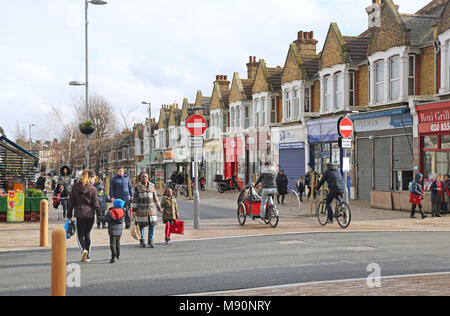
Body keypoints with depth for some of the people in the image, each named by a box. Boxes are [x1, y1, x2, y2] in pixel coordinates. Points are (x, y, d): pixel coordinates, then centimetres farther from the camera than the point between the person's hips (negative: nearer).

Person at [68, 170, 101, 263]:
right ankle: (87, 256, 14)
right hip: (90, 214, 0)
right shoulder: (93, 189, -5)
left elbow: (71, 202, 4)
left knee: (80, 234, 8)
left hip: (80, 214, 0)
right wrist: (99, 215, 4)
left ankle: (84, 250, -19)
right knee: (87, 234, 13)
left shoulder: (75, 187, 1)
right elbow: (96, 204, -4)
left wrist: (69, 215, 10)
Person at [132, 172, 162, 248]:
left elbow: (155, 197, 15)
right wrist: (134, 210, -6)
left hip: (151, 208, 3)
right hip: (141, 209, -3)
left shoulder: (151, 186, 9)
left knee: (152, 224, -1)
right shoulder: (137, 187, 0)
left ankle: (150, 241, 11)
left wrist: (159, 207, 15)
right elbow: (135, 199, -1)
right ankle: (142, 242, 12)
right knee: (141, 225, 0)